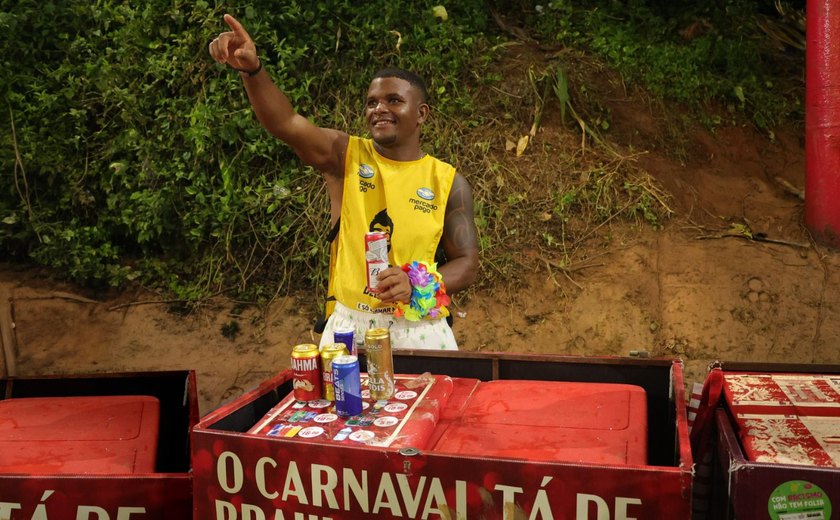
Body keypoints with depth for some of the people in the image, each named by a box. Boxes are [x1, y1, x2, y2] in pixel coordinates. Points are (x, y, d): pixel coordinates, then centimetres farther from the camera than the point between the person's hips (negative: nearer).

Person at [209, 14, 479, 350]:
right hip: (349, 325, 0)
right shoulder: (344, 156, -2)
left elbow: (467, 264, -2)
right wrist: (251, 69, -37)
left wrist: (416, 285, -20)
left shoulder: (449, 182, -2)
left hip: (419, 329, 0)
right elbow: (284, 123, -19)